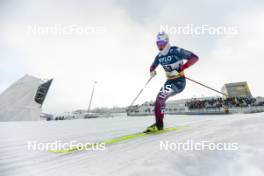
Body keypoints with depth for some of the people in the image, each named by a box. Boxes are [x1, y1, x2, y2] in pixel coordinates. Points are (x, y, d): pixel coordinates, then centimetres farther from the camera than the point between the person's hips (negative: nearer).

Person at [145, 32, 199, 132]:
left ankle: (159, 124, -11)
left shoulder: (176, 51, -14)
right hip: (169, 81, 7)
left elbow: (195, 58, -16)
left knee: (160, 97, -24)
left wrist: (181, 68, -27)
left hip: (179, 81, -7)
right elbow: (153, 66, 20)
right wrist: (152, 71, -4)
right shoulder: (159, 56, 6)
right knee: (159, 99, -1)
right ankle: (158, 123, 12)